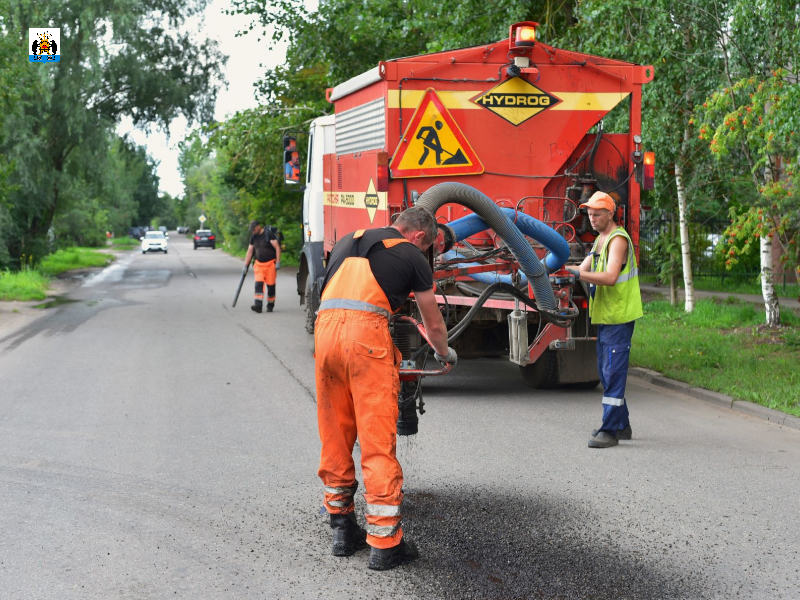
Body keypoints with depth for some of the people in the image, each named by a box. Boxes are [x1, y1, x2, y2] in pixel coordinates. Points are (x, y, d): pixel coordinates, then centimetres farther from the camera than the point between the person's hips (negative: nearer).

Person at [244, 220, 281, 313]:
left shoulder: (268, 234, -10)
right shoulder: (253, 237, 8)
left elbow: (277, 248, -13)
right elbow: (249, 252, 14)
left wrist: (278, 262, -18)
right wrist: (245, 265, 11)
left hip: (270, 263, -5)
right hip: (259, 264, 5)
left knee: (270, 285, 0)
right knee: (258, 284, -11)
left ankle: (270, 305, 14)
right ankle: (258, 305, -20)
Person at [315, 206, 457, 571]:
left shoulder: (348, 241, 28)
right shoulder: (411, 257, 15)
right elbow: (434, 325, 24)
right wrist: (444, 355, 45)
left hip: (325, 327, 5)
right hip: (367, 330, -5)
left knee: (334, 437, 15)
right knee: (377, 440, -1)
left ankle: (342, 530, 23)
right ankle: (384, 543, 1)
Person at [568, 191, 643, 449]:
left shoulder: (618, 239, -14)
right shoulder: (600, 239, 17)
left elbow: (610, 277, -27)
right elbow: (585, 268, 16)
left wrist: (578, 274, -32)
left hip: (619, 317, -10)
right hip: (604, 316, 10)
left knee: (613, 373, -10)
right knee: (606, 372, 15)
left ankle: (610, 431, -9)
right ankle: (621, 425, 24)